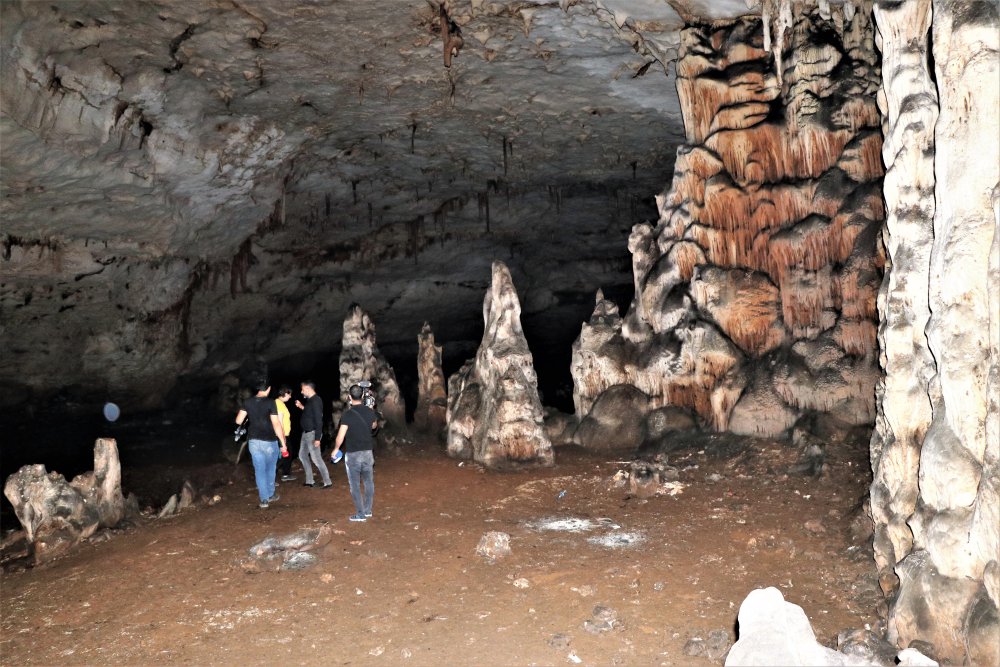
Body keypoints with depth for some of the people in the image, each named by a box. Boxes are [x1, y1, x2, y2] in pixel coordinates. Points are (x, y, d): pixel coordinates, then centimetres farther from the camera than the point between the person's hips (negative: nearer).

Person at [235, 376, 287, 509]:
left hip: (253, 441, 3)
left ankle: (264, 500, 6)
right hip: (269, 442, -3)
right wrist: (283, 443, -11)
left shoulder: (247, 402, -2)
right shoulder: (270, 403, -14)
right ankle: (270, 495, 29)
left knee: (259, 470, 8)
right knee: (270, 469, 19)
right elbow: (276, 425, -16)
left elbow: (238, 421, -1)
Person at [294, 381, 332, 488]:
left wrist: (317, 438, -25)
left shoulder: (316, 401, -19)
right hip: (306, 432, 10)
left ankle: (327, 482, -1)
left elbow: (319, 420, -23)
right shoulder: (310, 400, 10)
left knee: (316, 458, -8)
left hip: (312, 433, -10)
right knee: (302, 455, 15)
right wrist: (302, 407, 12)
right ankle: (309, 481, 23)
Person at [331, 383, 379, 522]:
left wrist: (336, 449, 1)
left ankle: (360, 514, 8)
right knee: (369, 482, 16)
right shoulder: (370, 412, 0)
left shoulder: (348, 414, -16)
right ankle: (368, 510, 25)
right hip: (367, 452, 4)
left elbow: (341, 436, -17)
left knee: (355, 485, 5)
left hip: (352, 454, -4)